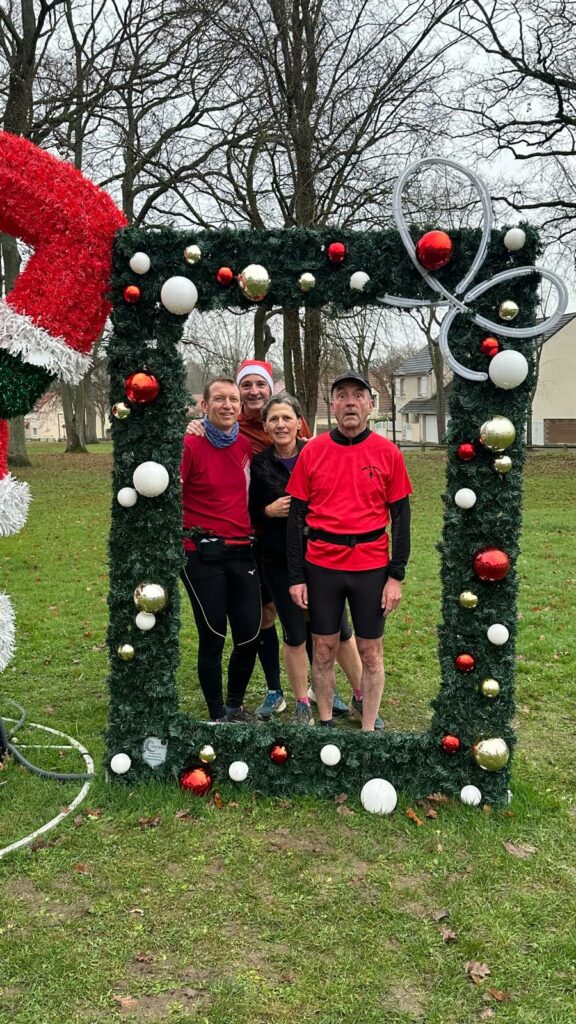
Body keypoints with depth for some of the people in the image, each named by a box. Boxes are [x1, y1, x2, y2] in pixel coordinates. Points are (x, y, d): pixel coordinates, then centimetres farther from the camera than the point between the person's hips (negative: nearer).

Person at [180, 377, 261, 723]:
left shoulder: (248, 445, 6)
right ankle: (218, 715, 20)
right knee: (213, 637, 2)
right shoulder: (190, 445, -9)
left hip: (243, 552, 5)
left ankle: (236, 705, 29)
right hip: (203, 554, -5)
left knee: (250, 635, 7)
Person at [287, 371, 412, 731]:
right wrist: (296, 576, -1)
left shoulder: (388, 453, -1)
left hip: (371, 566, -1)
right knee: (324, 650, 11)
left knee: (371, 653, 8)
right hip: (321, 565, 1)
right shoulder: (313, 451, 1)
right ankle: (325, 722, 28)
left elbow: (401, 517, 1)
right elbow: (296, 516, 3)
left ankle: (369, 728, 22)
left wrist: (396, 576, -5)